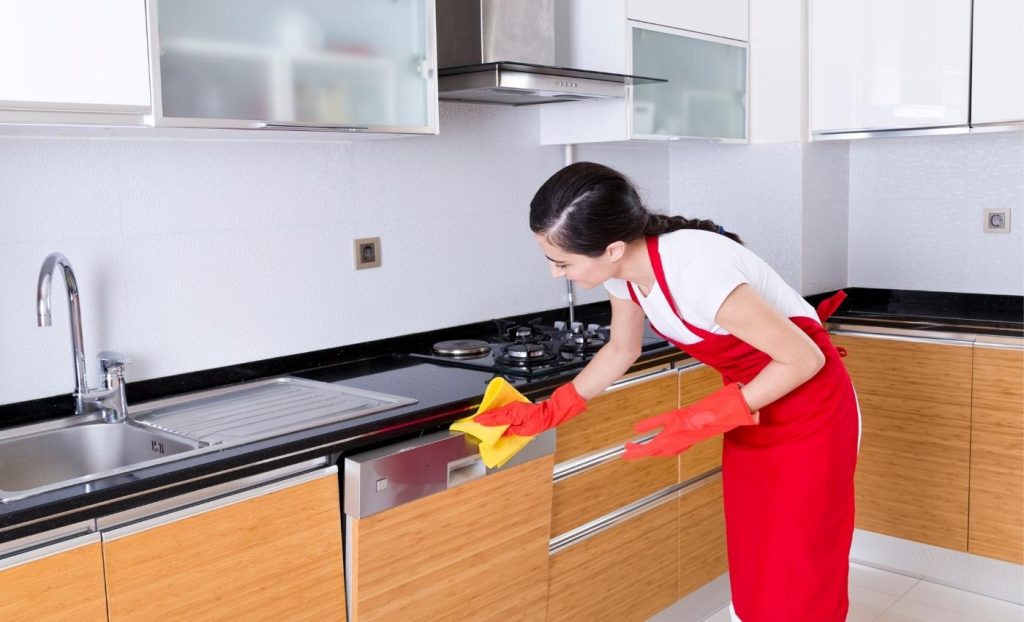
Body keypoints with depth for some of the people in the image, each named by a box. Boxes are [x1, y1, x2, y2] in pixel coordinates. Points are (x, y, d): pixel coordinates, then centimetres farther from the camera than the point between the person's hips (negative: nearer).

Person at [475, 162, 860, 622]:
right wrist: (546, 414, 0)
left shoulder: (695, 271, -35)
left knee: (797, 583, -1)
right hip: (750, 409, 7)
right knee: (750, 567, 14)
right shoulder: (624, 270, -12)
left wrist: (701, 421, -25)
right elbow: (621, 350, 8)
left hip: (808, 414, -7)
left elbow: (804, 359, -27)